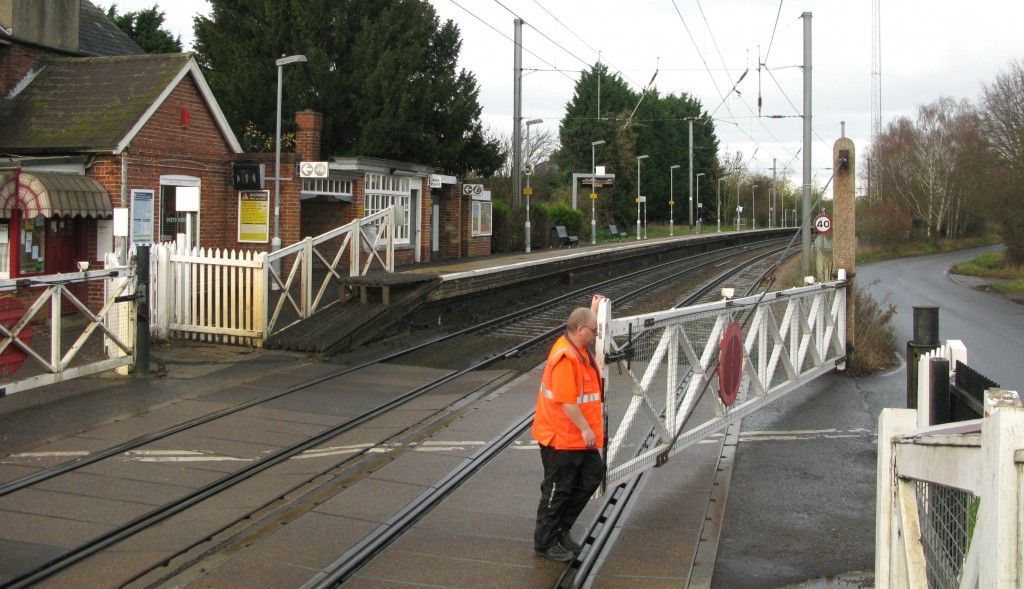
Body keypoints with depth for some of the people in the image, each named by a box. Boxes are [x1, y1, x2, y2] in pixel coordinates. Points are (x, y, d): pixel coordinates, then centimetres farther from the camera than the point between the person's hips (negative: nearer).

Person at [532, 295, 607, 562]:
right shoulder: (565, 357, -25)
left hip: (580, 437, 10)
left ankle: (561, 529, 27)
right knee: (558, 489, 2)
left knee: (593, 476, 15)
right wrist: (585, 429, -22)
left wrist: (595, 309, 33)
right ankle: (545, 543, 18)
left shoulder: (579, 348, 6)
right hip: (562, 438, -10)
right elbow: (566, 401, -27)